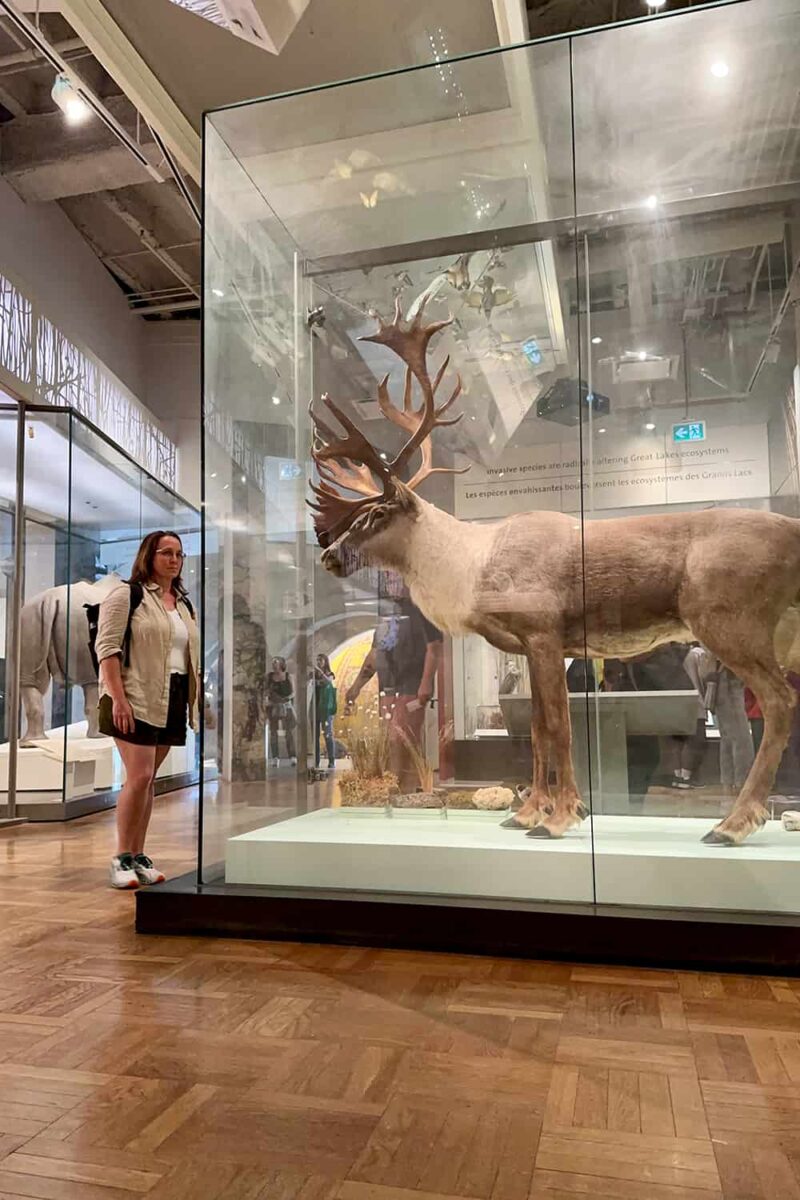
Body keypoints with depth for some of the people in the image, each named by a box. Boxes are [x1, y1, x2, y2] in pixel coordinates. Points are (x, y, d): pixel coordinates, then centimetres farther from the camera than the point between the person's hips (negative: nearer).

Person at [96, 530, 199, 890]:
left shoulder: (184, 604, 18)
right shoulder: (126, 595, -3)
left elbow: (191, 655, 21)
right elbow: (107, 647, -10)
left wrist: (198, 698, 14)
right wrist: (118, 698, -18)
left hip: (171, 702, 6)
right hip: (135, 700, -6)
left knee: (148, 778, 9)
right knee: (139, 776, -12)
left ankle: (139, 855, 15)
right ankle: (122, 859, 0)